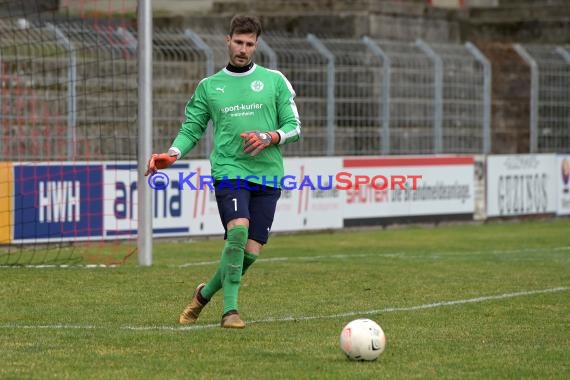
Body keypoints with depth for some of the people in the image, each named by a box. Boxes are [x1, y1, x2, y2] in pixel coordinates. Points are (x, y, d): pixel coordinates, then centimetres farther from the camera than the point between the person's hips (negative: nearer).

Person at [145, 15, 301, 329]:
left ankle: (205, 293, 23)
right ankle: (230, 310, -21)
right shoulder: (209, 86, 11)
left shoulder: (275, 80, 10)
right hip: (228, 170, -2)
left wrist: (270, 137, -12)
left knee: (251, 252, -3)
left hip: (267, 175, 2)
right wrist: (172, 155, -7)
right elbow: (191, 129, 12)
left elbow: (294, 127, 9)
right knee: (238, 230, -27)